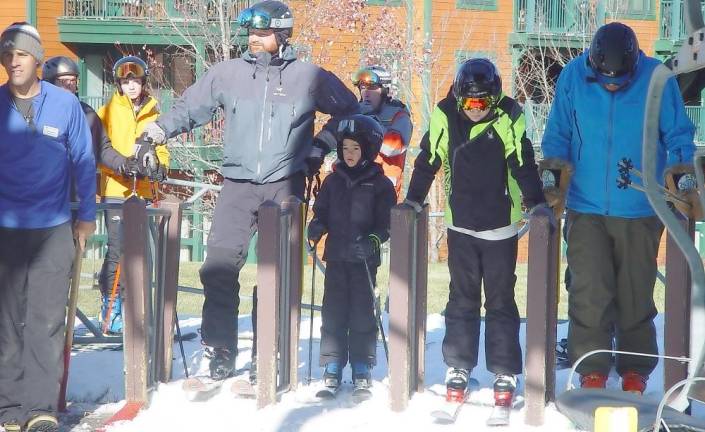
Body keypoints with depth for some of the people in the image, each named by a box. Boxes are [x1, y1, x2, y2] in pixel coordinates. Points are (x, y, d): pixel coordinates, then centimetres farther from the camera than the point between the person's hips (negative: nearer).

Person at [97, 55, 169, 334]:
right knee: (117, 251, -10)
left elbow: (161, 148, 19)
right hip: (116, 190, -4)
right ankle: (111, 310, -3)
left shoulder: (153, 113, 13)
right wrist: (120, 165, -18)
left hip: (145, 192, 4)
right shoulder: (108, 112, 1)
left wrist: (161, 167, -2)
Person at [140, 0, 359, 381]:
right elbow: (190, 107, 6)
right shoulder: (228, 73, 6)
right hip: (238, 184, 1)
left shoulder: (309, 77, 3)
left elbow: (349, 110, 15)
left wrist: (318, 150, 8)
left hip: (285, 186, -1)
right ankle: (219, 350, -1)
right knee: (219, 267, -9)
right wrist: (159, 129, -10)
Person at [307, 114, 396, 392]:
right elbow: (321, 211, 13)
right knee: (333, 310, 3)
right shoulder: (333, 181, 10)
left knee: (363, 311, 1)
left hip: (364, 259, -3)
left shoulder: (380, 184, -1)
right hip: (336, 256, 3)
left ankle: (362, 366, 11)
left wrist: (373, 240, -20)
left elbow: (387, 222, -3)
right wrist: (316, 227, -8)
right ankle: (332, 365, 11)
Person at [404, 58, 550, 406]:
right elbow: (428, 160, 3)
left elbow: (522, 163, -10)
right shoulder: (444, 117, -6)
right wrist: (413, 199, 3)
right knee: (461, 299, 9)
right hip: (461, 225, 2)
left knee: (500, 301, 5)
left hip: (500, 227, -2)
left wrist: (535, 202, -18)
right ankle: (458, 366, 17)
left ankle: (505, 372, 12)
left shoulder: (508, 119, -11)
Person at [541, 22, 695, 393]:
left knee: (636, 294, 9)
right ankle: (592, 370, 8)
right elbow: (558, 136, 6)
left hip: (640, 211, 0)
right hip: (586, 209, 0)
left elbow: (678, 136, 3)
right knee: (589, 294, -5)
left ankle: (635, 370, 25)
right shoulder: (573, 76, -6)